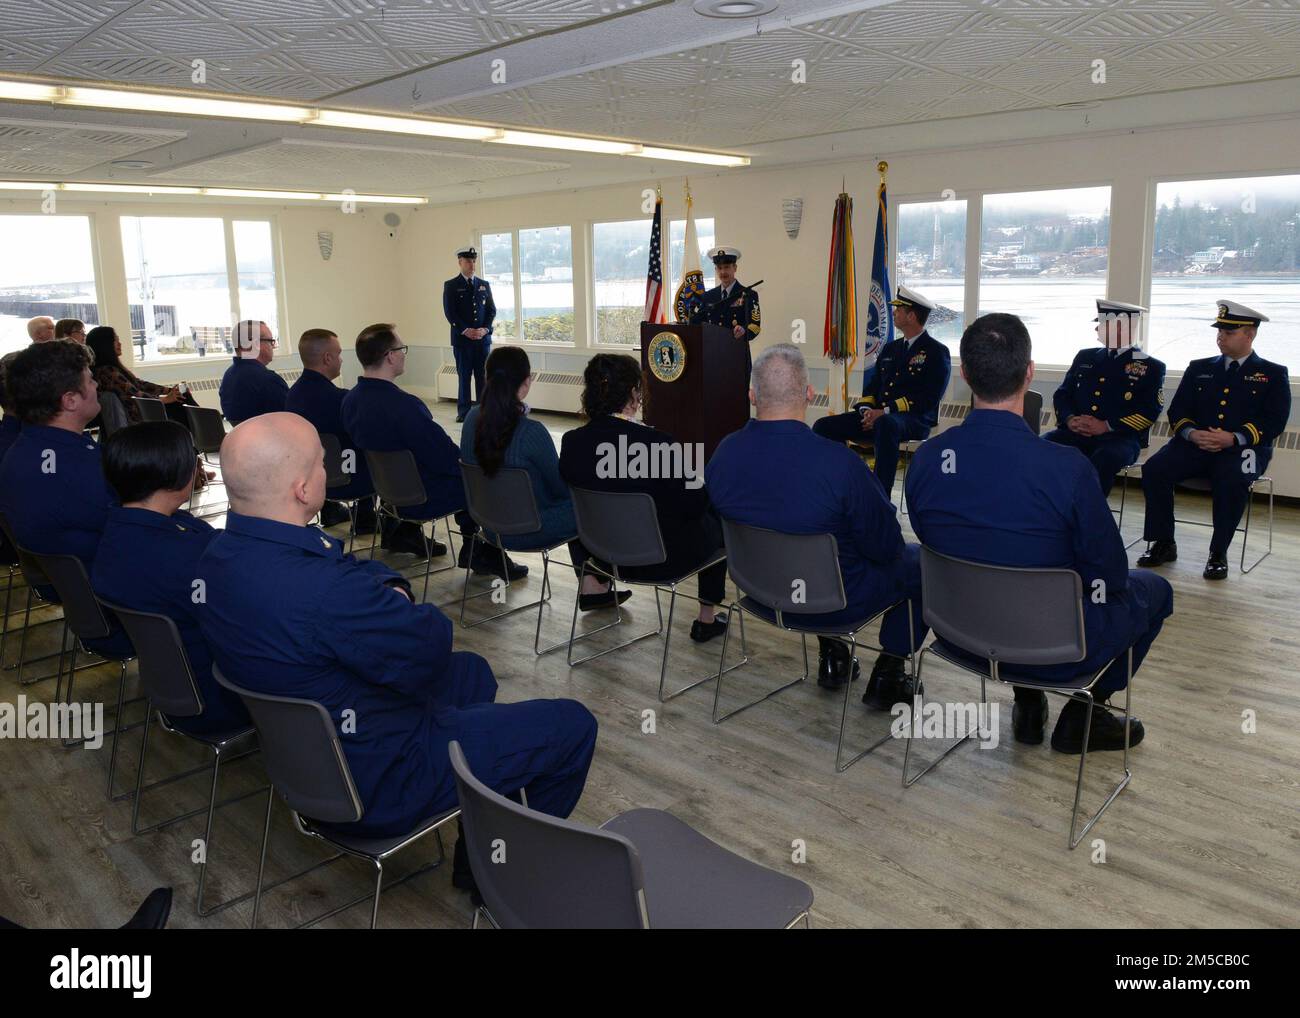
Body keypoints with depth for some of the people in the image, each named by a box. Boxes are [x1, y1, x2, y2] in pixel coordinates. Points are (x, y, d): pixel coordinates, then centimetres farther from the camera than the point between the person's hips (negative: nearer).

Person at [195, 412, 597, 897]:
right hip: (376, 782, -10)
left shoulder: (218, 557, -5)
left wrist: (390, 591, -13)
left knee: (472, 671, 30)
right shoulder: (323, 591, -38)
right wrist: (401, 604, -3)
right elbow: (432, 651, -22)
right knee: (573, 725, 0)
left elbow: (371, 573, 7)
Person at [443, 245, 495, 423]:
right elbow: (450, 312, -6)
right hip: (462, 338, -3)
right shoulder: (451, 285, 2)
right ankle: (463, 412, 7)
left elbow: (492, 310, 8)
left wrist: (485, 329, -8)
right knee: (464, 376, 1)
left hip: (483, 338, 3)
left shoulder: (484, 285, 13)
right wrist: (466, 331, -15)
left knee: (483, 376, 4)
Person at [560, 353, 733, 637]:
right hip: (664, 560, -6)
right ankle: (707, 619, 31)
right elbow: (695, 505, -17)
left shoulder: (572, 442, -14)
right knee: (716, 517, 25)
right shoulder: (660, 445, -29)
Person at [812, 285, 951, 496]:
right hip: (876, 416, 7)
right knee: (822, 427, -11)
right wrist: (866, 410, -5)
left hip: (915, 421, -7)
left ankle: (882, 498, -38)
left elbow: (929, 399, -11)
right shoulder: (890, 348, 21)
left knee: (885, 424, -43)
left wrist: (885, 412, -19)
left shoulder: (937, 352, -1)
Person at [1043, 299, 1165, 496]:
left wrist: (1106, 426, -16)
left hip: (1120, 438, -4)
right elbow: (1062, 394, 15)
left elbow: (1149, 411, -4)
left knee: (1103, 460, -39)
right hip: (1076, 433, 4)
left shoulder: (1151, 367, 6)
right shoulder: (1085, 357, 19)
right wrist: (1070, 419, -7)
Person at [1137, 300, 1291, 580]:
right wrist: (1191, 433, -11)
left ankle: (1219, 552, -21)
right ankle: (1163, 543, -12)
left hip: (1242, 449, -3)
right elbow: (1177, 411, 12)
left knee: (1231, 480, -37)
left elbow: (1273, 422, -2)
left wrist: (1234, 438, -19)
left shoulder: (1273, 375, 11)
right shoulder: (1199, 369, 21)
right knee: (1154, 469, -25)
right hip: (1195, 444, 3)